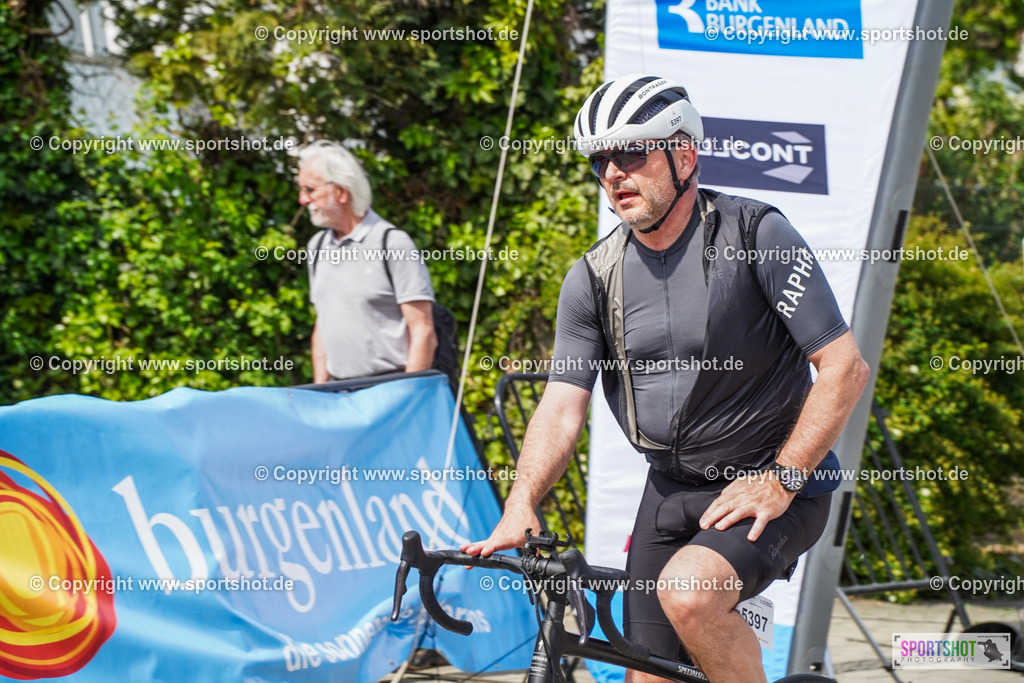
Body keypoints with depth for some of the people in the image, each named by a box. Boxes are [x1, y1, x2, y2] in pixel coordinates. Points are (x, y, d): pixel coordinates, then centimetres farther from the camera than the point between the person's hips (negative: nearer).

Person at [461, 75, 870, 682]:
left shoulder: (755, 234, -14)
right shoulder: (594, 277, 0)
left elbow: (845, 367, -15)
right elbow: (562, 405, -4)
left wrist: (780, 481, -19)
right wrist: (520, 507, -21)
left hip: (772, 490, -5)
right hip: (672, 491, 6)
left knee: (688, 592, -31)